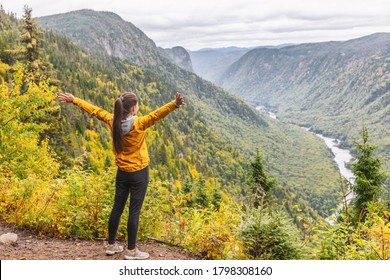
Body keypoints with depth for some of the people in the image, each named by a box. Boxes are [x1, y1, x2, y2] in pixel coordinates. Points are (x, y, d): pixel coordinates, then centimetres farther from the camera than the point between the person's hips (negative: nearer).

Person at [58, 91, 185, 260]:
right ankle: (131, 250, 8)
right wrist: (175, 105, -48)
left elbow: (94, 110, 8)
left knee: (117, 207, 15)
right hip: (139, 172, -6)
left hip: (122, 172, 6)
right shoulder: (138, 124, -20)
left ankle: (111, 245, 26)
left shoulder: (112, 121, -4)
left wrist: (74, 100, 20)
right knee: (134, 211, 1)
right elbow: (156, 115, -36)